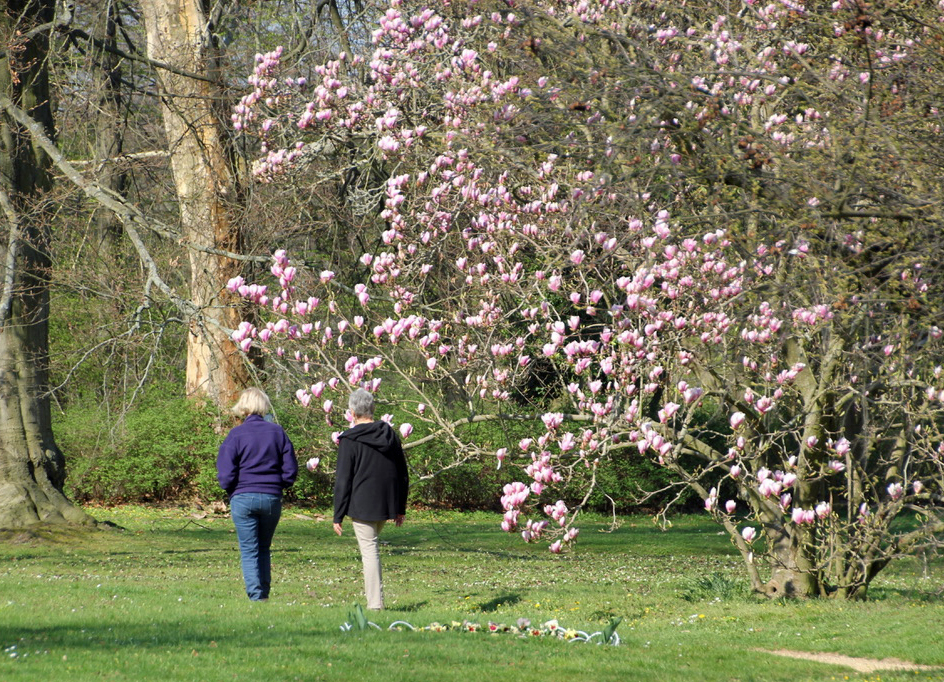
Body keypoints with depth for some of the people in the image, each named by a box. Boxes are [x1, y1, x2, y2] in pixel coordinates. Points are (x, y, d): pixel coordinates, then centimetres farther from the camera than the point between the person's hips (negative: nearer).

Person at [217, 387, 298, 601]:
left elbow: (226, 475, -9)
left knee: (249, 550, 2)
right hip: (272, 499, 3)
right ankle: (264, 591, 14)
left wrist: (230, 490, 11)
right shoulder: (277, 432, 1)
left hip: (243, 498, -3)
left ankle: (256, 595, -6)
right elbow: (291, 469, 2)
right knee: (264, 548, 17)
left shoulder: (236, 435, -7)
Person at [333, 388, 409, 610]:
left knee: (369, 551, -3)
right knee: (370, 548, 20)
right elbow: (403, 475, 12)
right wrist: (401, 508, 20)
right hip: (386, 505, 6)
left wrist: (338, 516, -5)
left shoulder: (349, 441, -11)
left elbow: (343, 481, -11)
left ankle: (375, 603, -5)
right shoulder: (389, 434, 6)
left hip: (362, 506, -5)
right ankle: (374, 598, 21)